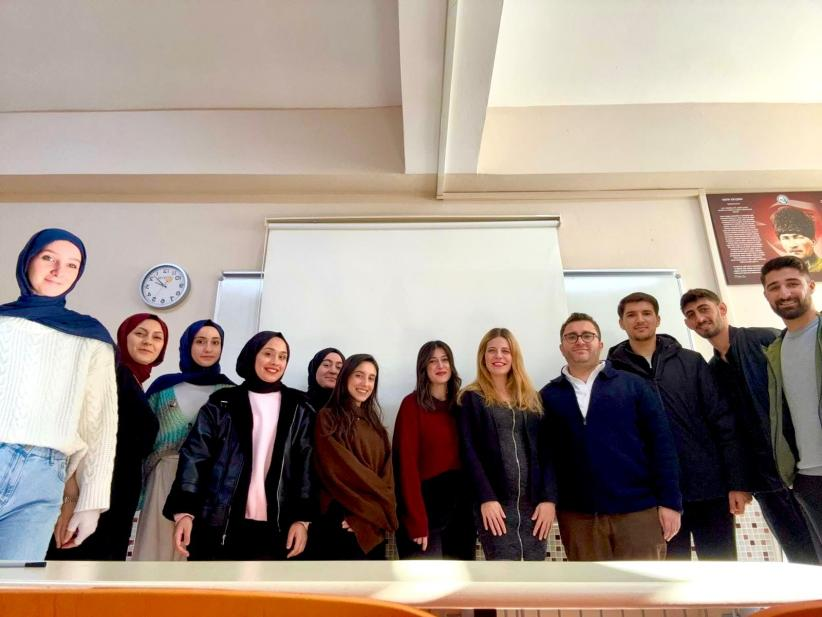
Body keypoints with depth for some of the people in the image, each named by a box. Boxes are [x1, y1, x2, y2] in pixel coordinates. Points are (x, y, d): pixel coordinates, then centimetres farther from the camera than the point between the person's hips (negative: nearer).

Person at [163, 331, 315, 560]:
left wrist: (302, 517, -3)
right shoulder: (222, 404, 6)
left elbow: (306, 463, 4)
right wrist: (184, 510, -10)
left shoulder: (298, 410, 8)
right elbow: (195, 455, 0)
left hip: (273, 528, 1)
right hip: (220, 523, 0)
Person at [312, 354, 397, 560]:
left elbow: (386, 470, 7)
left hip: (375, 523, 6)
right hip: (341, 520, -6)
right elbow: (338, 470, -13)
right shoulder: (327, 418, -5)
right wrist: (380, 497, -9)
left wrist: (374, 511, -10)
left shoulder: (373, 423, 15)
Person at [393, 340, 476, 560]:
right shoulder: (412, 404, -7)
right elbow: (407, 463, -12)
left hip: (460, 504, 5)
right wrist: (417, 520, -16)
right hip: (425, 502, -5)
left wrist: (474, 504, 0)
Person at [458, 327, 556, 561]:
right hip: (495, 503, -4)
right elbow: (469, 453, -4)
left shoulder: (532, 399, 14)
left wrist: (549, 498, -3)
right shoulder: (472, 399, 4)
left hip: (534, 503, 4)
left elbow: (546, 452, 8)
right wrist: (486, 498, -13)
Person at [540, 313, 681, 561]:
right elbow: (543, 452, 6)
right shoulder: (548, 396, 5)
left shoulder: (633, 384, 4)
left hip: (639, 509, 0)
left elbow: (661, 443, 1)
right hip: (578, 515, 1)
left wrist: (669, 501, -5)